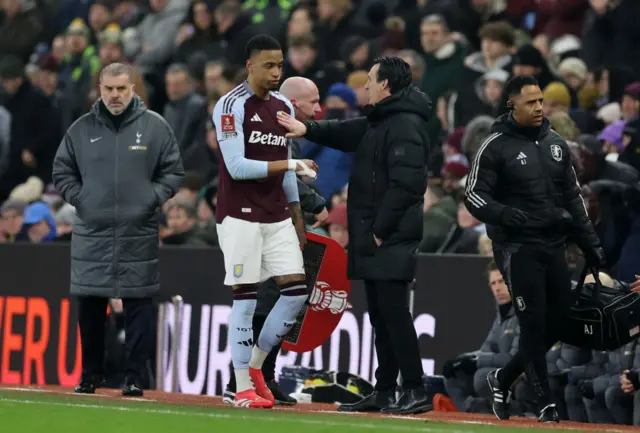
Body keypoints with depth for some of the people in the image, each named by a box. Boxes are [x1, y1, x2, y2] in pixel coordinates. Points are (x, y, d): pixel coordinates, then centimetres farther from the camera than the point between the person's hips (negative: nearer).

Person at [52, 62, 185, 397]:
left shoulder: (155, 127, 2)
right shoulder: (81, 129, 6)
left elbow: (173, 172, 6)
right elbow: (62, 172, 13)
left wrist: (152, 200, -7)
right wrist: (79, 199, -1)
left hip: (138, 234, -2)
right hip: (91, 234, 2)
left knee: (138, 307, -1)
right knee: (89, 307, 5)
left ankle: (135, 378, 3)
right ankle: (90, 375, 17)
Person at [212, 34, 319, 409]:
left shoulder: (284, 107, 12)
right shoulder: (232, 105, -9)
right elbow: (237, 166, -18)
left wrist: (297, 217, 15)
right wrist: (291, 164, -20)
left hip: (277, 217, 7)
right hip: (241, 216, -7)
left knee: (297, 290, -1)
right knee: (245, 297, -5)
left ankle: (256, 363, 16)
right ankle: (243, 388, 0)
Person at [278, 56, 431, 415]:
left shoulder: (406, 125, -14)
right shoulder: (379, 121, 18)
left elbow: (404, 184, -20)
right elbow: (347, 133, 28)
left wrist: (381, 230, -19)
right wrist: (307, 129, 12)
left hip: (392, 239, -10)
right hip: (373, 239, 10)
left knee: (394, 311, -12)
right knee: (380, 314, 11)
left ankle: (415, 392, -13)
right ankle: (385, 392, 15)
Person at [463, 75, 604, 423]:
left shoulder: (556, 143, 12)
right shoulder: (496, 146, -6)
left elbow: (573, 197, 17)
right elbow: (473, 196, -8)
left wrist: (590, 243, 13)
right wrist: (504, 214, -26)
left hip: (554, 246, 6)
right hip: (518, 247, -6)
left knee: (558, 322, 5)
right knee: (534, 324, -8)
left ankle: (503, 379, 24)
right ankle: (546, 404, -2)